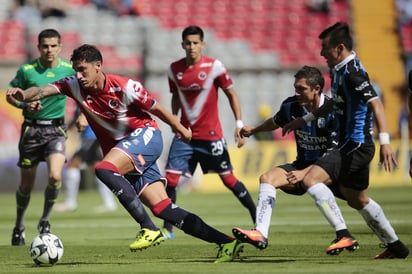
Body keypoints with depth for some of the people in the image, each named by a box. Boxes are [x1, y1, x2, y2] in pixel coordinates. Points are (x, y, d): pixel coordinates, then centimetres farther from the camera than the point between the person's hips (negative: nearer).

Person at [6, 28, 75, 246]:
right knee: (26, 185, 8)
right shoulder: (26, 70, -7)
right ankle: (19, 226, 32)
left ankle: (45, 220, 4)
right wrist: (25, 105, -15)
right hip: (31, 129, 0)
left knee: (55, 177, -21)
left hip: (56, 129, 0)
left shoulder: (69, 69, -2)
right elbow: (10, 95, 4)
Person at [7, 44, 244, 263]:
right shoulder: (75, 86, -2)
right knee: (162, 208, -3)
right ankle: (226, 242, 1)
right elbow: (46, 90, -17)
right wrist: (24, 95, -38)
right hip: (120, 147, 6)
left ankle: (150, 229, -28)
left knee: (104, 169, -31)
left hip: (145, 136, -6)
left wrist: (180, 128, 9)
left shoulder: (124, 87, -15)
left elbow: (156, 108, -3)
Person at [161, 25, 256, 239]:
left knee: (228, 178, 1)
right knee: (170, 178, -7)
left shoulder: (214, 67, -9)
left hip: (211, 135, -3)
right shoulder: (174, 70, 1)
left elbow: (231, 94, -1)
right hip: (184, 134, 3)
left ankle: (258, 218, 16)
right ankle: (167, 228, 3)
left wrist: (239, 124, -5)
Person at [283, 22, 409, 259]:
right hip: (352, 144, 11)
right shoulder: (340, 70, 13)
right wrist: (305, 119, 32)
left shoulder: (352, 71, -18)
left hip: (356, 145, -11)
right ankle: (396, 246, 31)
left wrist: (385, 142, -38)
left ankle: (344, 235, -22)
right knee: (358, 200, 21)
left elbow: (375, 103, -28)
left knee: (312, 179, -20)